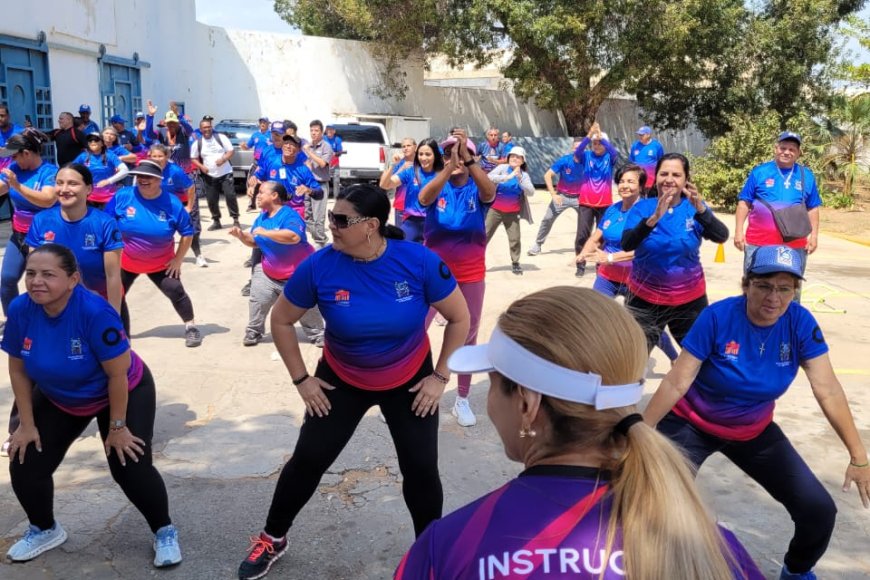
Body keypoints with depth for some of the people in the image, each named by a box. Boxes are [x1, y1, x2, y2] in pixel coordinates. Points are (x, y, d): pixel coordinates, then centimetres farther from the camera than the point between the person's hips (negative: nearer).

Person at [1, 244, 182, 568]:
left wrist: (117, 427, -19)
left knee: (131, 468, -15)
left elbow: (118, 374, -27)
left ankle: (164, 532, 12)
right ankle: (45, 530, 30)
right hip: (57, 400, 5)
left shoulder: (95, 312, -36)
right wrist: (27, 424, -4)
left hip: (124, 394, -5)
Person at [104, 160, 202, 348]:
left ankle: (190, 327, 17)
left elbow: (187, 232, -6)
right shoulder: (122, 197, -16)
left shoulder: (172, 203, -17)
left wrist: (178, 259, -7)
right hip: (126, 261, 1)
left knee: (176, 292, -4)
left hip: (161, 263, -1)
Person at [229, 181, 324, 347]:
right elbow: (254, 242, 12)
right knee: (257, 301, -1)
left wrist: (266, 232, -37)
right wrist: (241, 235, -9)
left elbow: (294, 237, -42)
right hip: (269, 273, 6)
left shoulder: (289, 215, -22)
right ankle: (253, 333, 18)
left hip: (299, 273, -6)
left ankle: (318, 335, 23)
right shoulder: (262, 217, 4)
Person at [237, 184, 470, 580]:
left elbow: (459, 318, -11)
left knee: (421, 470, 1)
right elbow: (281, 320, -7)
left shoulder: (419, 261, -25)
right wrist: (301, 379, -7)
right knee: (308, 461, 5)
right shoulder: (319, 266, -23)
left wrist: (440, 377, -11)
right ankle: (273, 539, 31)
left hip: (410, 380, 0)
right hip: (342, 379, 1)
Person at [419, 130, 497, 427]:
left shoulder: (476, 190, -6)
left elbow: (490, 192, -30)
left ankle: (462, 400, 25)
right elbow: (424, 197, -30)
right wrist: (450, 166, -43)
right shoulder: (437, 185, -6)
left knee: (468, 336, 11)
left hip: (471, 274, 1)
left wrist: (467, 159, -42)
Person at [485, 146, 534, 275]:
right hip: (495, 210, -2)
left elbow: (531, 192, -11)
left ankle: (515, 263, 17)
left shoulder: (524, 175, 2)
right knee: (484, 235, 0)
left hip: (512, 213, 2)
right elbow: (489, 177, -22)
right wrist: (507, 177, -31)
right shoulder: (502, 168, -4)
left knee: (515, 239, 2)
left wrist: (520, 178, -21)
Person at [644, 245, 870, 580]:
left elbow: (828, 391, -12)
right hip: (691, 426, -3)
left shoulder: (800, 323, -15)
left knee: (820, 511, 1)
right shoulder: (717, 317, -24)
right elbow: (677, 382, -20)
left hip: (753, 433, 4)